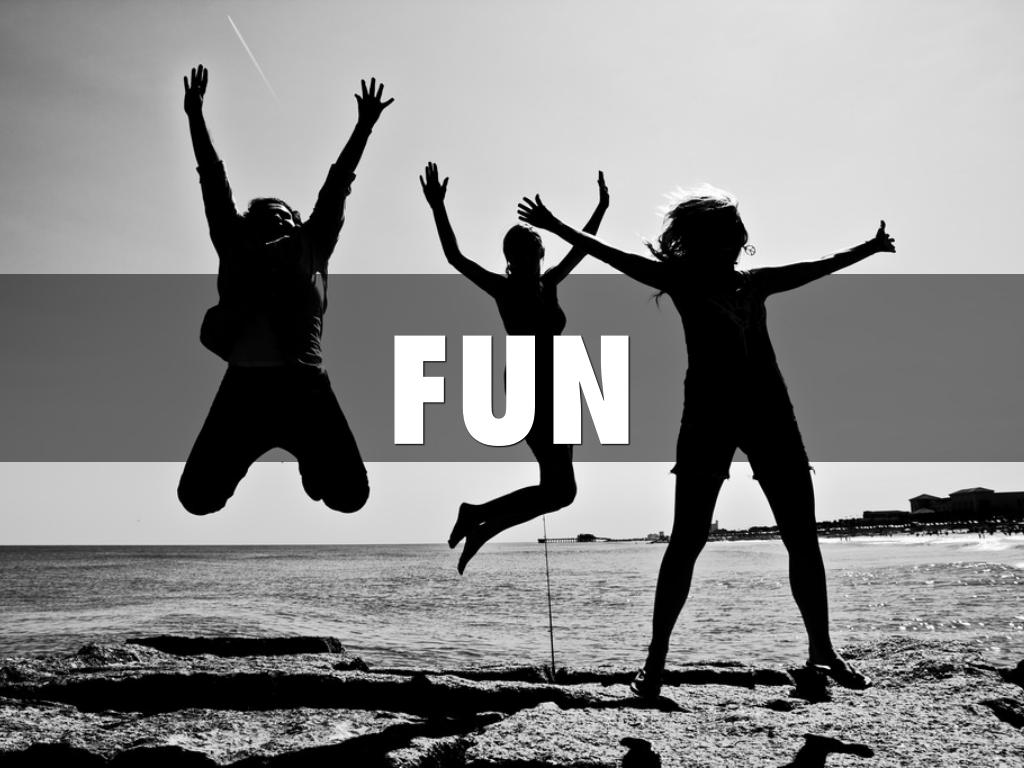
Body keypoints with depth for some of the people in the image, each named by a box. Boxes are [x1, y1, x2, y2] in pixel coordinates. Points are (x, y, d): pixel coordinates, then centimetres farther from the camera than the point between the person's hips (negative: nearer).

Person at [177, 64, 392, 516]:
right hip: (244, 388, 1)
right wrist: (194, 117, 16)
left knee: (349, 495, -6)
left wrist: (364, 125, 17)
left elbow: (335, 186, 17)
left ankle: (311, 468, 31)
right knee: (197, 497, -4)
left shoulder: (310, 248, 17)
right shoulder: (235, 248, 17)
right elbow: (214, 184, 17)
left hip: (303, 387, 0)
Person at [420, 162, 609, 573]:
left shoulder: (548, 285, 12)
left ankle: (480, 529, 17)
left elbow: (580, 249, 25)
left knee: (556, 488, 10)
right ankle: (477, 516, -3)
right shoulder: (505, 289, -5)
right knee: (560, 489, -13)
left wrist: (601, 208, 28)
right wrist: (438, 208, -19)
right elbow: (454, 257, -12)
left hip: (554, 393, 8)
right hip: (530, 392, -8)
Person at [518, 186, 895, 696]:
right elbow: (617, 258, 6)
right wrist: (555, 227, 4)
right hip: (709, 415, -4)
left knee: (803, 538, 4)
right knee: (687, 539, -6)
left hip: (770, 415, 4)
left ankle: (822, 651, 16)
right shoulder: (682, 279, 8)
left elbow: (818, 267, 32)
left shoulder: (755, 283, 18)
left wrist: (870, 248, 44)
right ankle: (656, 658, 0)